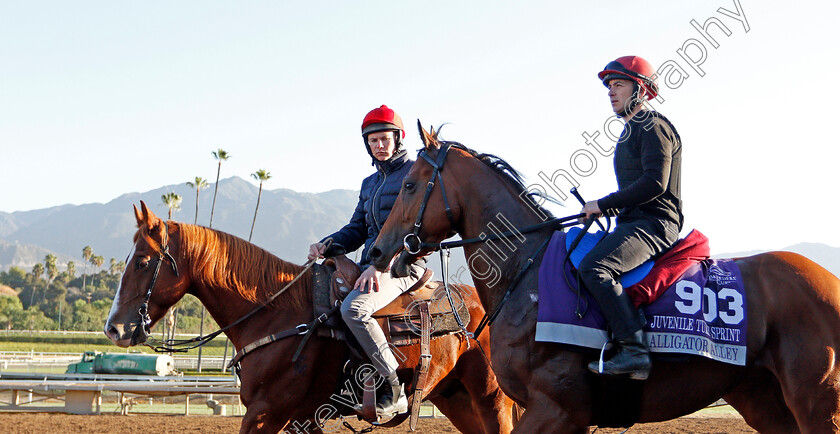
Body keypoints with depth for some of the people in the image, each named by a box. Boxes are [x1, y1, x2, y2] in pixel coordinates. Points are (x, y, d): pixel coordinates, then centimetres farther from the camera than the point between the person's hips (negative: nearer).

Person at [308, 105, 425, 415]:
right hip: (371, 264, 9)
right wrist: (326, 246, -1)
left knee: (353, 308, -33)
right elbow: (357, 230, 20)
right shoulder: (370, 183, 20)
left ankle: (396, 390, -28)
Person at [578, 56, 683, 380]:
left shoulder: (654, 127, -8)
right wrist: (604, 209, 12)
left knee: (593, 267, -31)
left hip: (655, 223, -11)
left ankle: (634, 350, -35)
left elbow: (654, 183, -20)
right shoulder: (631, 131, 23)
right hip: (636, 221, 11)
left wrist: (604, 204, -17)